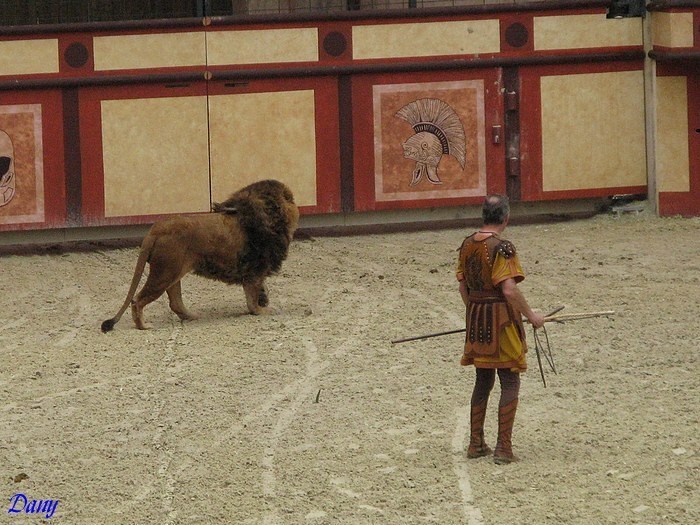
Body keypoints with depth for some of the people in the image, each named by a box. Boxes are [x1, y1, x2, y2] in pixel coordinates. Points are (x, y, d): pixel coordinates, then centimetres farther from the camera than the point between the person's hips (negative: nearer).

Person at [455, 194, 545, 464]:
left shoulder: (468, 244, 5)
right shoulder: (502, 247, -17)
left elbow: (463, 286, 12)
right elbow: (509, 290, -22)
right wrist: (531, 316, -11)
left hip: (476, 318, 7)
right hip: (501, 318, -7)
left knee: (483, 380, 18)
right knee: (510, 382, 1)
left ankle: (476, 443, 22)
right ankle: (504, 448, -1)